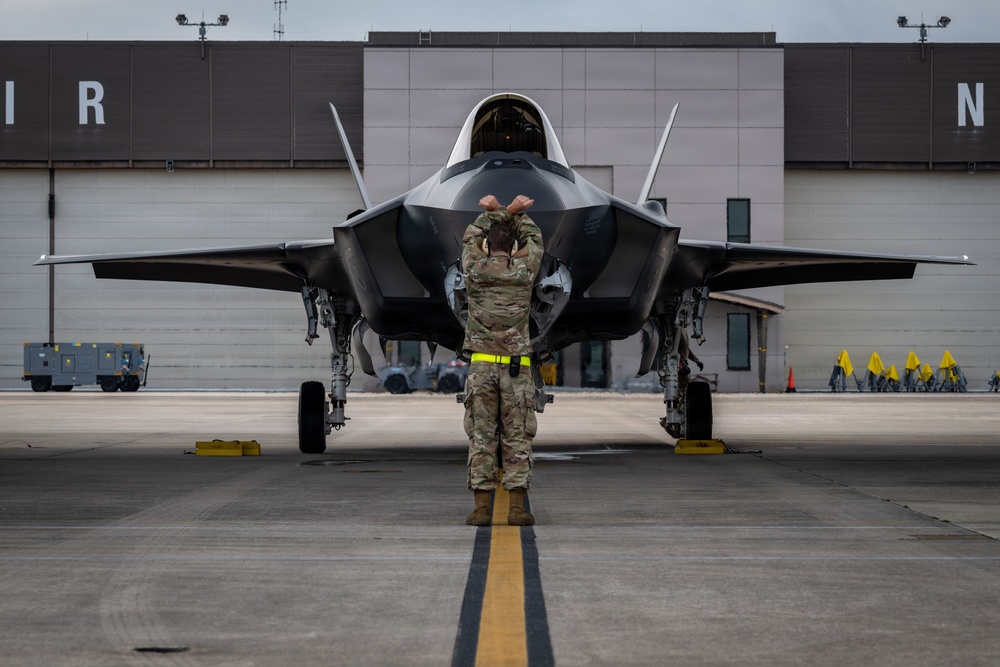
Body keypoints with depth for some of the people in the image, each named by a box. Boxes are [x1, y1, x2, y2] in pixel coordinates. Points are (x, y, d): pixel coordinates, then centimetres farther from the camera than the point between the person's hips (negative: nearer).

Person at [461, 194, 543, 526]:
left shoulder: (474, 269, -1)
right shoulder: (525, 269, -1)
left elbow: (470, 237, 21)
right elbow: (534, 238, 20)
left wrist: (494, 212, 29)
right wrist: (517, 212, 30)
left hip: (481, 364, 0)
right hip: (516, 367, 0)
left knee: (481, 436, 2)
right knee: (517, 438, 2)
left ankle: (482, 507, -3)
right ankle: (517, 508, -4)